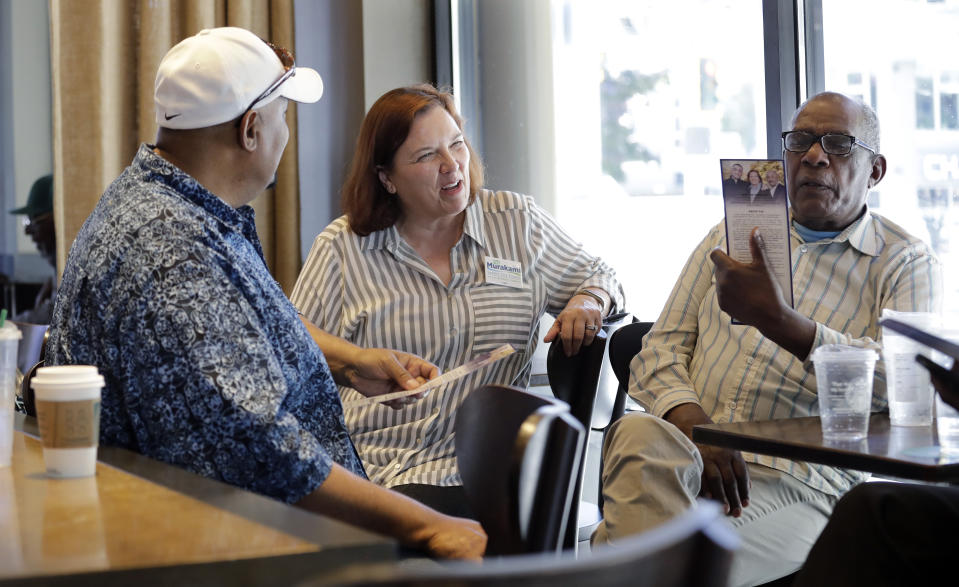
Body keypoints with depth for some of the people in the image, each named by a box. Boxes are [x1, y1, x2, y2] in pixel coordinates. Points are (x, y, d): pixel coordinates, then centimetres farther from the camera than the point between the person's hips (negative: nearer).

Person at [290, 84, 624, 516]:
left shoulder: (519, 224, 13)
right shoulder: (341, 250, 8)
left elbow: (594, 278, 25)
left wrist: (589, 303, 1)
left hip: (468, 476, 0)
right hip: (360, 468, 0)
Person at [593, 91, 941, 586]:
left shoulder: (907, 263, 9)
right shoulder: (733, 235, 22)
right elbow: (663, 347, 13)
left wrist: (776, 319, -21)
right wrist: (694, 427, -10)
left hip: (801, 484, -3)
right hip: (691, 452, 4)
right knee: (640, 435, -33)